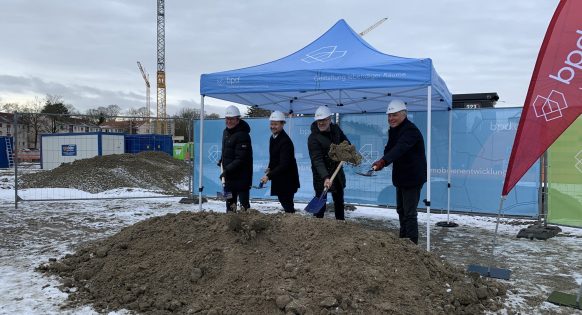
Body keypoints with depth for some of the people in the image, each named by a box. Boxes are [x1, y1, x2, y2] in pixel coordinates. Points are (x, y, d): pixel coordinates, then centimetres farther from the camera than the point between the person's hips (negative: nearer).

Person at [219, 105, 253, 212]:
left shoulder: (242, 135, -19)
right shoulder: (226, 131, 10)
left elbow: (241, 159, -23)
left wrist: (227, 170, -25)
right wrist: (222, 160, 11)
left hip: (241, 176, -9)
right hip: (228, 175, 9)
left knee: (244, 202, -6)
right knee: (230, 201, 18)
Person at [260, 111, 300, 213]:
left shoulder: (285, 141, -23)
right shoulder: (272, 138, 6)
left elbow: (284, 164, -28)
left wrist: (269, 176, -30)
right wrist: (270, 168, 5)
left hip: (287, 179, -9)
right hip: (278, 177, 9)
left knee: (287, 204, -4)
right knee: (283, 201, 17)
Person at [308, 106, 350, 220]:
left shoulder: (336, 129, -3)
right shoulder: (313, 138, -23)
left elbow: (345, 141, 17)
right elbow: (317, 160, -32)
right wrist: (325, 177, -44)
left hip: (337, 171, 7)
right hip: (321, 175, -7)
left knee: (339, 201, 19)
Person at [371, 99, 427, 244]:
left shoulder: (410, 130, -23)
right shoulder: (393, 130, 8)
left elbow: (400, 148, -39)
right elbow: (390, 148, 5)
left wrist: (383, 161, -53)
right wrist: (382, 162, -15)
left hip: (412, 178, -10)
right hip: (401, 177, 10)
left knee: (409, 213, -8)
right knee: (401, 210, 20)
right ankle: (403, 239, 35)